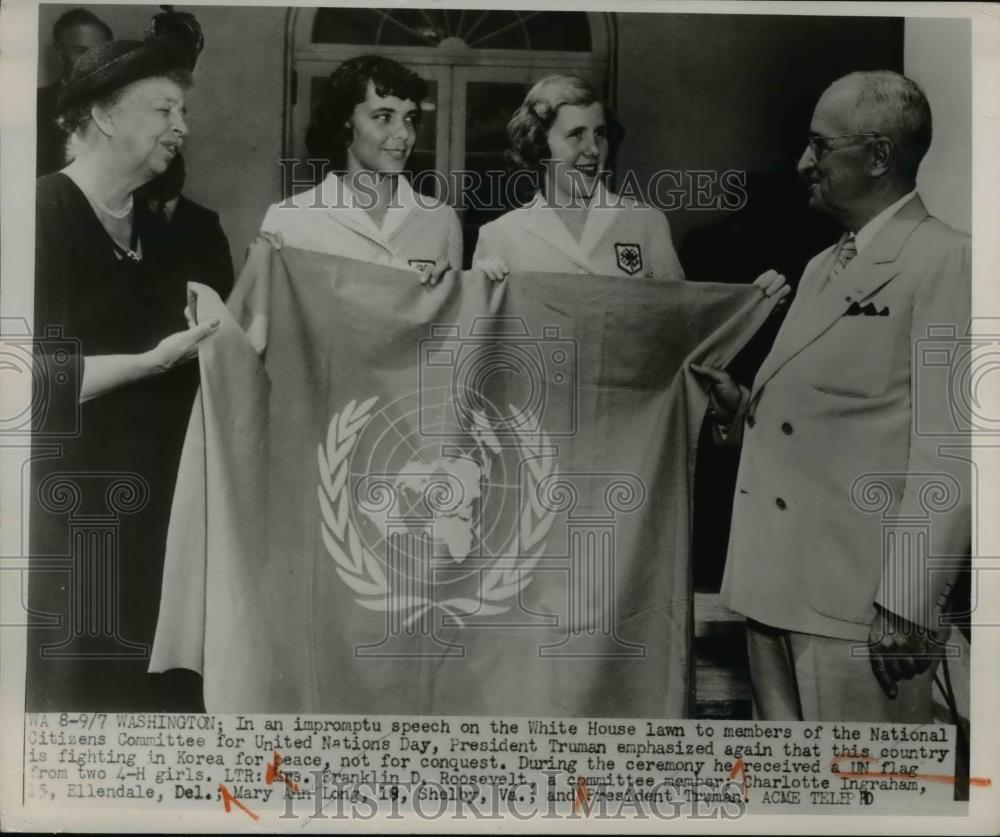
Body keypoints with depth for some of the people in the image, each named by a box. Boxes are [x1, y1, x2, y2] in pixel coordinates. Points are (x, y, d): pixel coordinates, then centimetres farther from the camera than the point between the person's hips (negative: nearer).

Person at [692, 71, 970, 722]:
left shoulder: (947, 263, -10)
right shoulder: (823, 267, 16)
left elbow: (948, 452, -15)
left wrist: (908, 604, -18)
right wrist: (745, 407, 3)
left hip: (859, 601, -8)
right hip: (775, 584, 8)